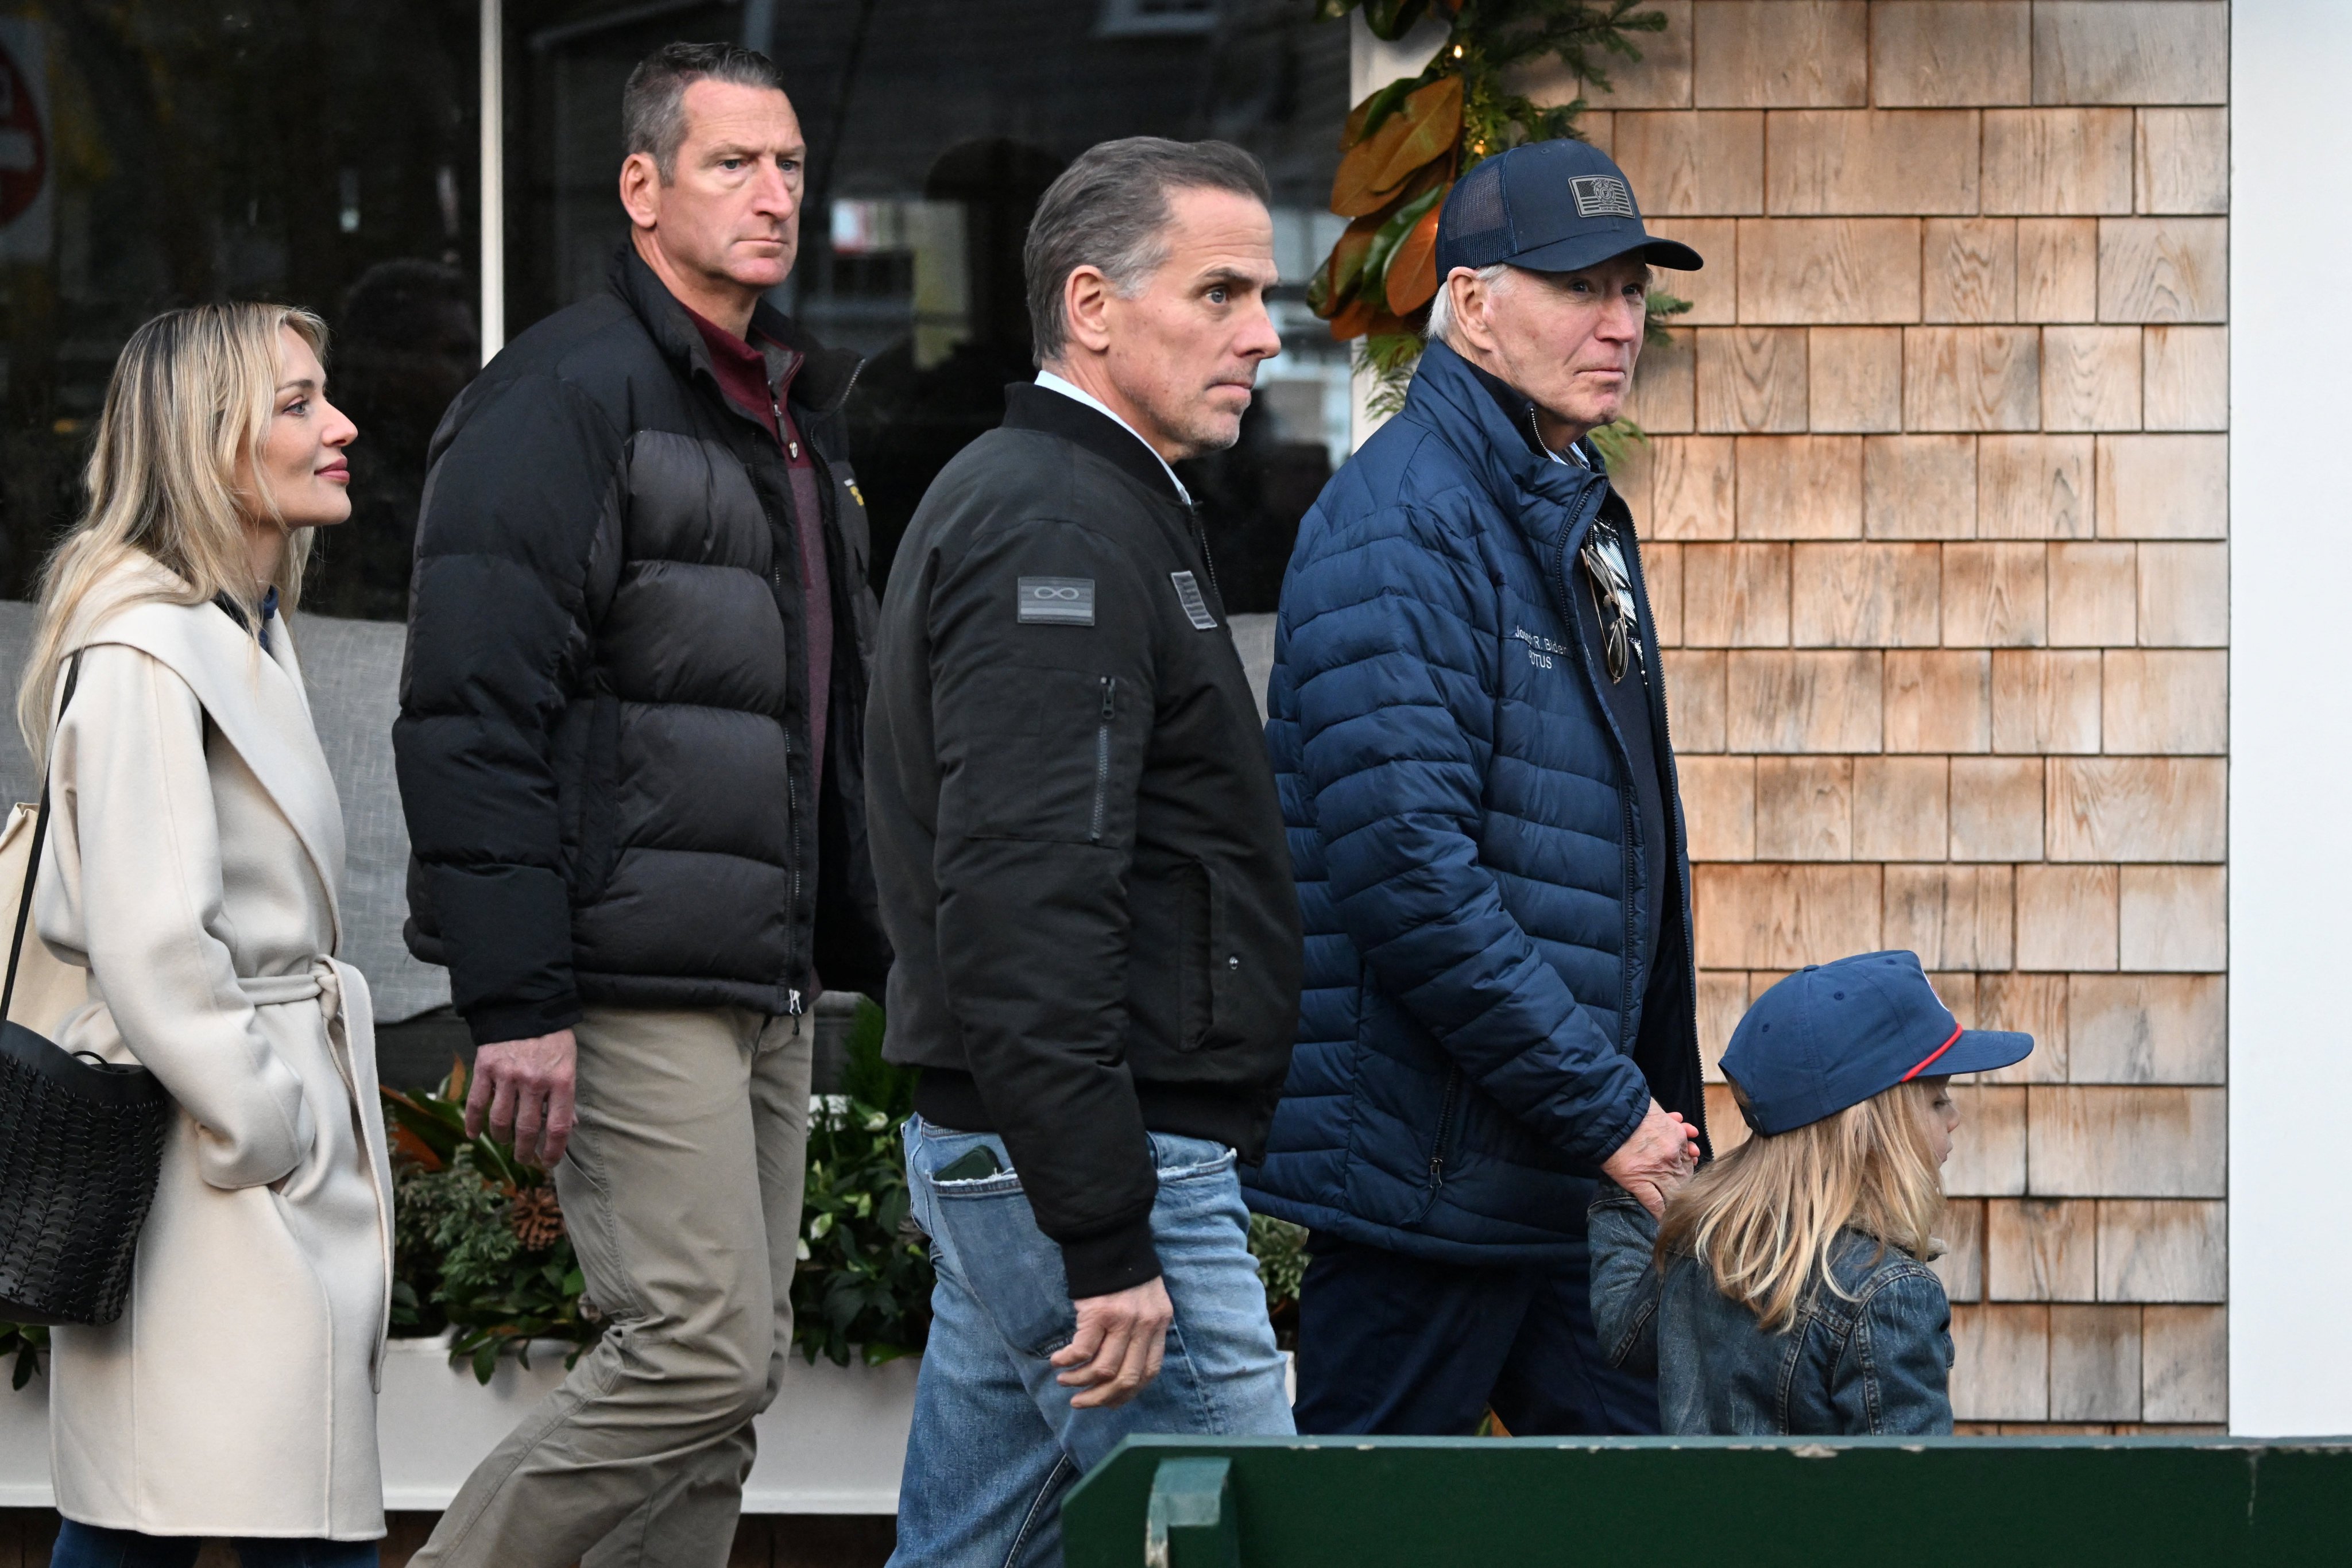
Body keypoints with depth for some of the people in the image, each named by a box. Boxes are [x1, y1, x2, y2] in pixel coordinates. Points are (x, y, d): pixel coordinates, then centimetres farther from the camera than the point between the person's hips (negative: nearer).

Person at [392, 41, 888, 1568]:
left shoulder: (793, 411, 19)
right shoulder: (565, 395, -9)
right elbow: (473, 715, -16)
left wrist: (873, 947, 21)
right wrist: (516, 1001, -22)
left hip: (767, 982, 9)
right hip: (633, 985, -9)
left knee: (732, 1376, 7)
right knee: (701, 1353, -14)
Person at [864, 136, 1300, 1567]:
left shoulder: (1014, 500, 19)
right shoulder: (1061, 534, -15)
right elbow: (1028, 906, -24)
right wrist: (1111, 1247, -25)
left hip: (995, 1153, 11)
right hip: (1091, 1158, -11)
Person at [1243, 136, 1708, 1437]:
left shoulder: (1577, 520, 18)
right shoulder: (1400, 524, -14)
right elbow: (1407, 868, -23)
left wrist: (1655, 1108, 16)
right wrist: (1604, 1109, -20)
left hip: (1579, 1180, 10)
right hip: (1434, 1170, -10)